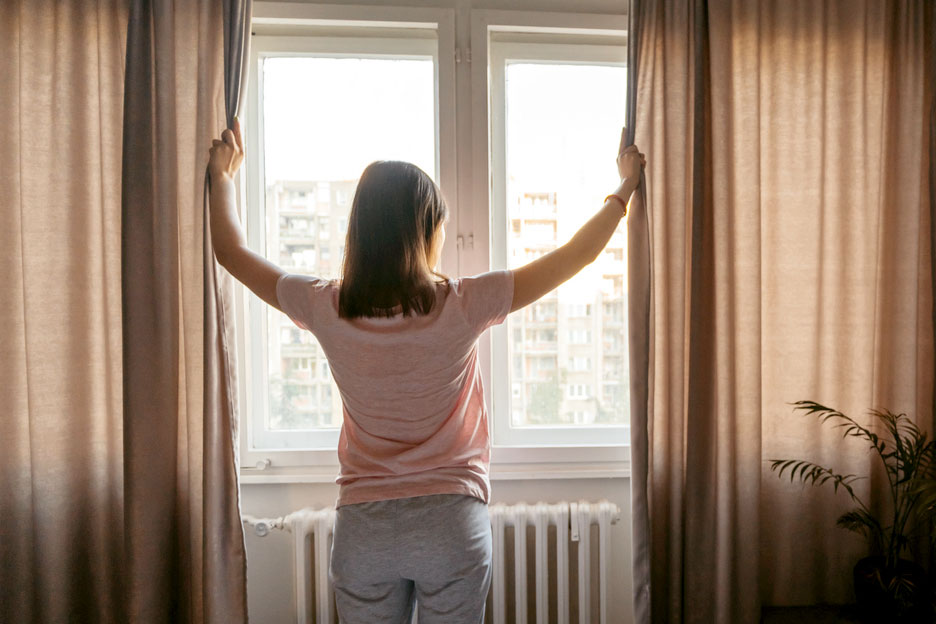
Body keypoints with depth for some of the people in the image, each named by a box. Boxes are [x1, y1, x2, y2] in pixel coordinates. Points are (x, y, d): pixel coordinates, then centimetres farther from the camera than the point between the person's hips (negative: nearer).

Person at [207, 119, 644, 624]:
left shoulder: (328, 310, -10)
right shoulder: (463, 307, -16)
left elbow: (232, 251, 7)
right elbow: (577, 254, -5)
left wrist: (222, 176, 23)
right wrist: (625, 187, 10)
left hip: (362, 529, 2)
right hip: (453, 524, -1)